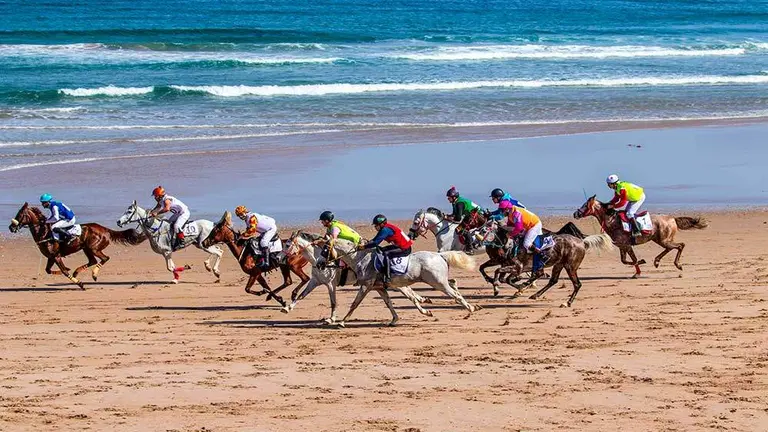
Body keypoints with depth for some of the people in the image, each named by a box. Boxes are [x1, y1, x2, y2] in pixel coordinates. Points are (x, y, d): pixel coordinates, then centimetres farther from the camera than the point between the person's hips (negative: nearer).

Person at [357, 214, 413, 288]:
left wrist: (364, 246, -16)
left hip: (405, 249, -11)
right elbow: (375, 240, 12)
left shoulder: (385, 230, -20)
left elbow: (376, 243, -23)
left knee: (386, 254, -27)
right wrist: (365, 244, -1)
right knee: (382, 250, 17)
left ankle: (387, 278, -33)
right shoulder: (384, 229, 10)